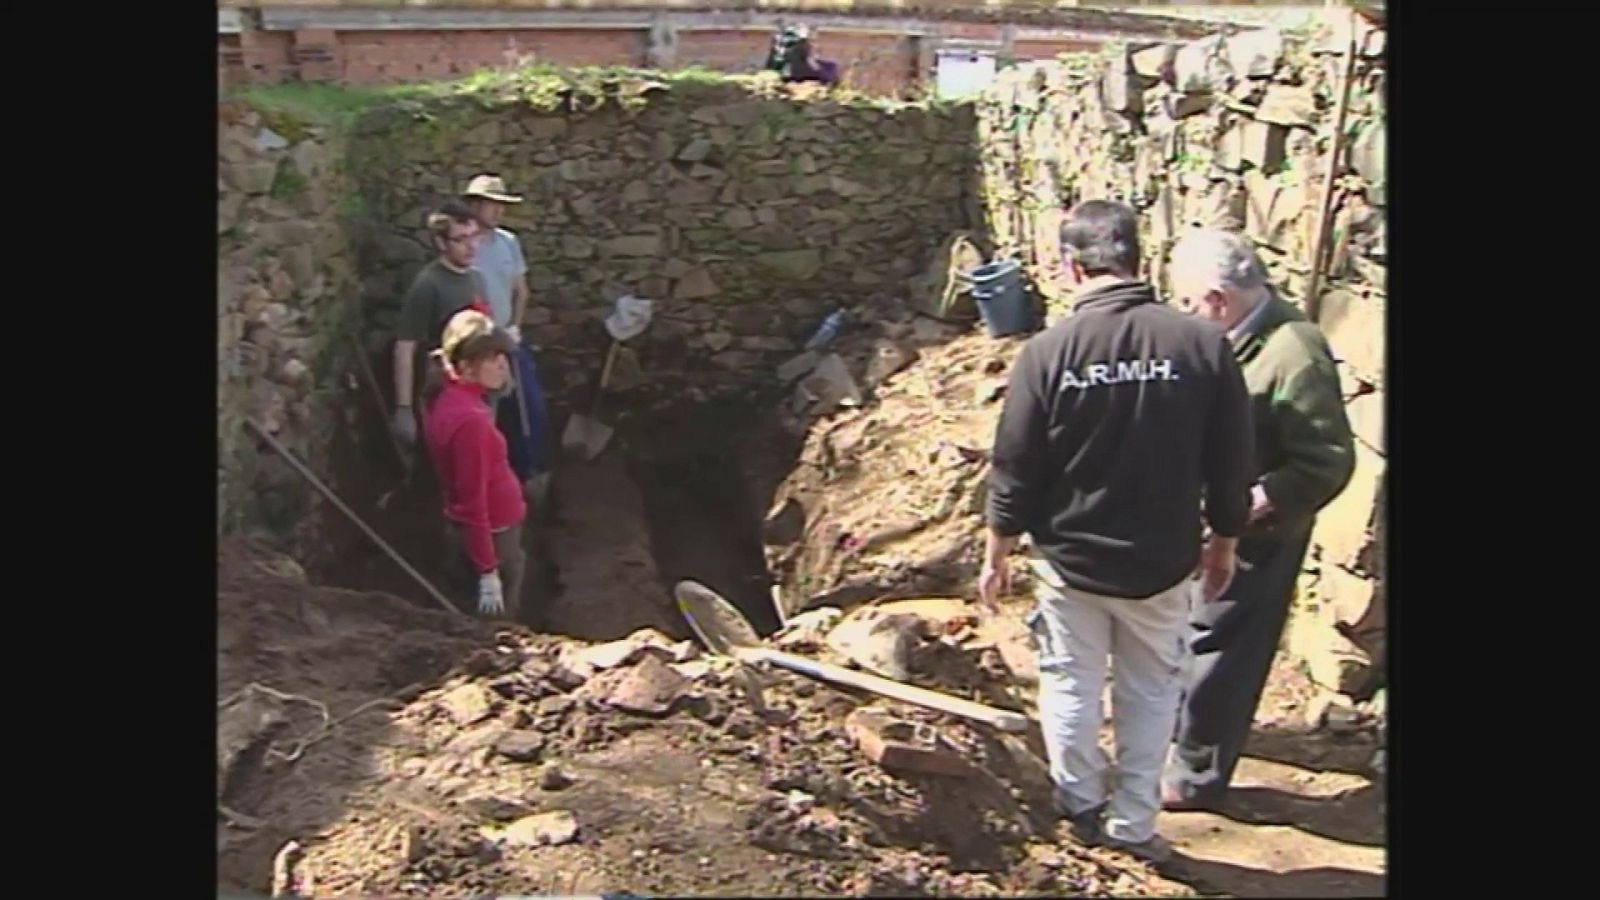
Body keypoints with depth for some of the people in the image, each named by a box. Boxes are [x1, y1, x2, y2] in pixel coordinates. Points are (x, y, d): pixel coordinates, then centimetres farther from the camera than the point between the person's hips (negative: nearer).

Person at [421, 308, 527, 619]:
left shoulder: (445, 398, -1)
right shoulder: (469, 419, -29)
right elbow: (473, 502, -26)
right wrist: (489, 574, -22)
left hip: (470, 534, 9)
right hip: (490, 538, -9)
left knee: (492, 626, 22)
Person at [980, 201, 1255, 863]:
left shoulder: (1048, 351, -17)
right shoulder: (1204, 344, -14)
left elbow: (1014, 471, -10)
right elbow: (1231, 466, -5)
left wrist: (996, 556, 4)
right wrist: (1223, 545, 12)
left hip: (1071, 561, -1)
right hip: (1163, 564, 1)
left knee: (1071, 687, 19)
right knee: (1150, 694, 19)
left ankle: (1082, 805, 34)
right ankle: (1133, 824, 30)